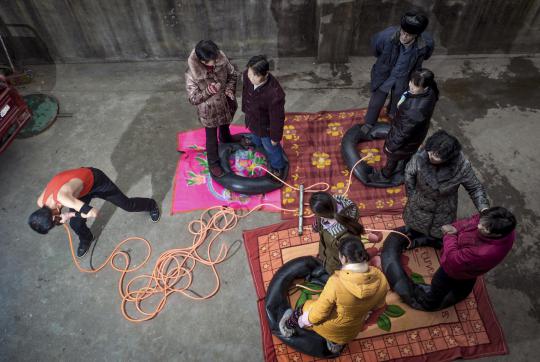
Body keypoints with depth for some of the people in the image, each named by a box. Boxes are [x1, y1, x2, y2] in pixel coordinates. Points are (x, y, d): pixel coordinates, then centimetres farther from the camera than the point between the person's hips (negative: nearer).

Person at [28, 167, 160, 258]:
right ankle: (86, 239, 41)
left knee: (127, 204, 7)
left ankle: (151, 205, 37)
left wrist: (70, 215, -28)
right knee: (74, 223, 7)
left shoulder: (62, 197, -43)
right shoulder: (41, 202, -18)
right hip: (80, 185, 6)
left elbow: (94, 212, -41)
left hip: (95, 179, -6)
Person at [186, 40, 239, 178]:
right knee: (211, 137, 17)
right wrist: (208, 92, -41)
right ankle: (213, 163, 41)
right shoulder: (192, 74, -34)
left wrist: (230, 89, -20)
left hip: (225, 103, 5)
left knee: (225, 124, 36)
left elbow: (232, 74, -3)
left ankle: (226, 138, 71)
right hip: (209, 111, -5)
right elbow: (193, 99, -24)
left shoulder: (221, 59, -22)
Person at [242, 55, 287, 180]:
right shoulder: (247, 75, -27)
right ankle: (256, 142, 77)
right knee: (255, 135, 40)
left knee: (270, 148, 24)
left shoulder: (275, 94, -45)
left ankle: (278, 166, 55)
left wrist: (275, 137, -14)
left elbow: (277, 119, -29)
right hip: (252, 118, 6)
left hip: (266, 126, -6)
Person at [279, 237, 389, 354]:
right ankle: (335, 343, 54)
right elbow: (379, 306, -1)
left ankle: (288, 326, 54)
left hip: (328, 328, -3)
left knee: (305, 308, 27)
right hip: (352, 332, 4)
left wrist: (304, 320, -1)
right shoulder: (381, 278, -23)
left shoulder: (336, 282, -37)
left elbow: (318, 314, -23)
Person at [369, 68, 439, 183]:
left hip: (407, 138, -7)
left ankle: (385, 176, 51)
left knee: (392, 156, 22)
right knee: (409, 154, 35)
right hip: (416, 132, 7)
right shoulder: (429, 91, -20)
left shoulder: (416, 109, -46)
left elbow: (404, 131, -31)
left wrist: (392, 145, -17)